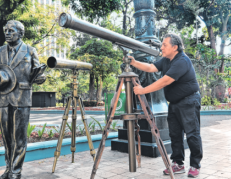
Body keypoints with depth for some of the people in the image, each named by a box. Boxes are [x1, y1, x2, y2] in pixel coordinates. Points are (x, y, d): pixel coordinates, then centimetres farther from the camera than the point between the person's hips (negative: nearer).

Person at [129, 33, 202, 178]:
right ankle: (178, 164, 18)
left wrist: (143, 90, -27)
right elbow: (150, 68, 1)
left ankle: (195, 166, 12)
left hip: (188, 102, -9)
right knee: (175, 134, 9)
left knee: (192, 134, -2)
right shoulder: (166, 60, 8)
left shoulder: (182, 61, -22)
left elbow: (164, 81, -29)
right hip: (174, 103, 9)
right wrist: (134, 63, -12)